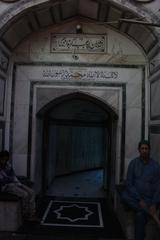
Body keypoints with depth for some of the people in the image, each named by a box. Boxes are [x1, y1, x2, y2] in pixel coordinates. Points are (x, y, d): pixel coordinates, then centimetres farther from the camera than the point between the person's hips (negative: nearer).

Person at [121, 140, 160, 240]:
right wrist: (140, 200, -16)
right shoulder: (133, 163, -1)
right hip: (135, 197, 2)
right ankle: (151, 213, -24)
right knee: (124, 196, -31)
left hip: (150, 199, -2)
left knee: (140, 215, -31)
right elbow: (129, 183, -6)